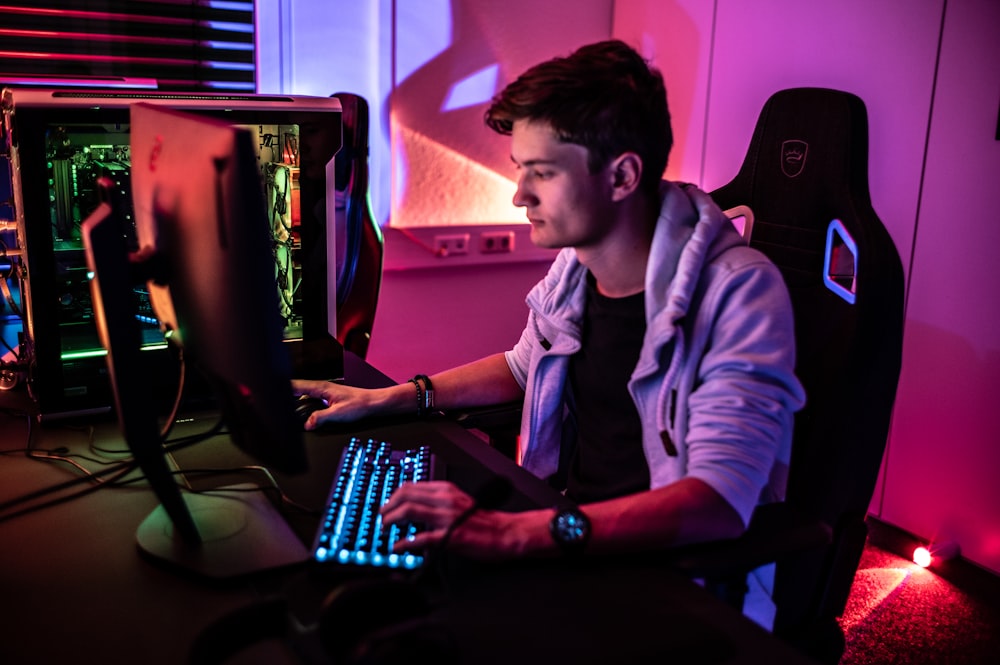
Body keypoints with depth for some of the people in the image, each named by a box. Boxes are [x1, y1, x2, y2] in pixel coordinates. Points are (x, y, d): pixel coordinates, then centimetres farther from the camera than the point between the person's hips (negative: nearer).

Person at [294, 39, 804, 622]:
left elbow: (721, 502, -30)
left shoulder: (738, 291, -21)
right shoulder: (574, 267, 0)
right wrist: (387, 398, 11)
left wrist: (517, 534, -41)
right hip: (562, 528, 6)